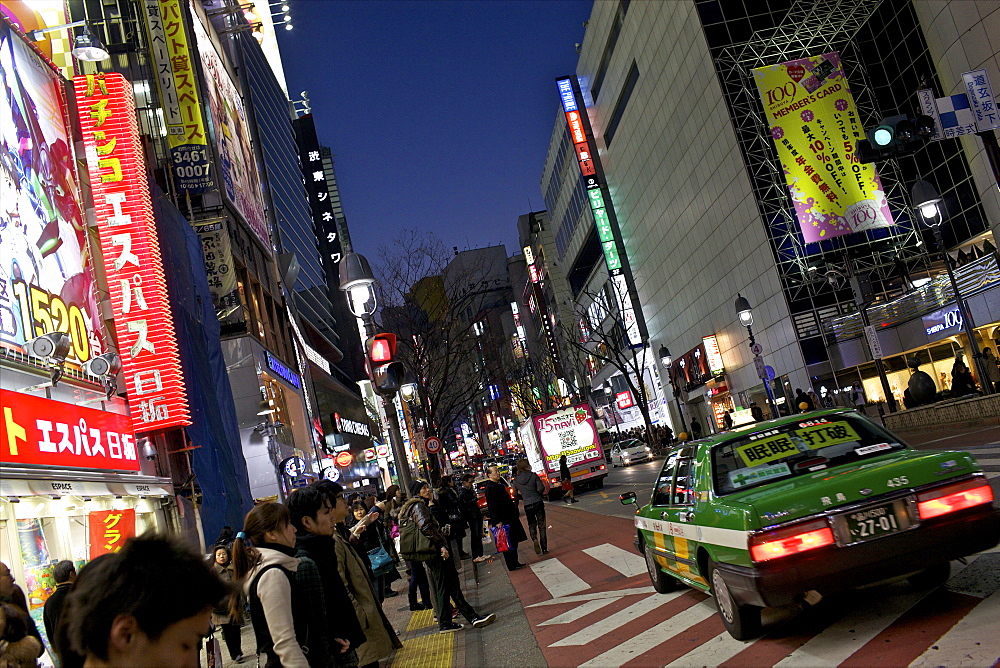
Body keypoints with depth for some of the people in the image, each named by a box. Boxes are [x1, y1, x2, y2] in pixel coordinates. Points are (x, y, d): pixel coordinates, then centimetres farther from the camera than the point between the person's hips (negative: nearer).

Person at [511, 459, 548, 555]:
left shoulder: (516, 480, 1)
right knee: (541, 526, 9)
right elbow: (541, 487, -13)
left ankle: (534, 539, -11)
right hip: (538, 503, -2)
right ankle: (544, 549, 8)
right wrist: (538, 494, 7)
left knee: (532, 525, 18)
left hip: (527, 506, 2)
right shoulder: (533, 475, -7)